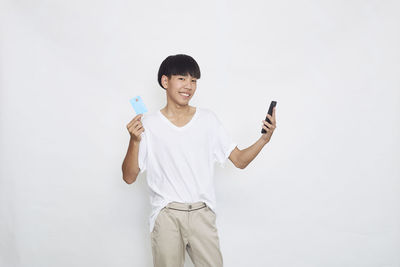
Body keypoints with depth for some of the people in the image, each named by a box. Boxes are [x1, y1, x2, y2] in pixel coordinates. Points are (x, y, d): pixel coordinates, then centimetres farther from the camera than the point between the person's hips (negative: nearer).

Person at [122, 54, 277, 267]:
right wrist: (134, 141, -16)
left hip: (202, 213, 2)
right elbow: (129, 177, -2)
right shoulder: (148, 124, -1)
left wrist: (264, 139, -9)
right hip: (166, 216, -2)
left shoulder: (207, 119, 7)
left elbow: (240, 160, 6)